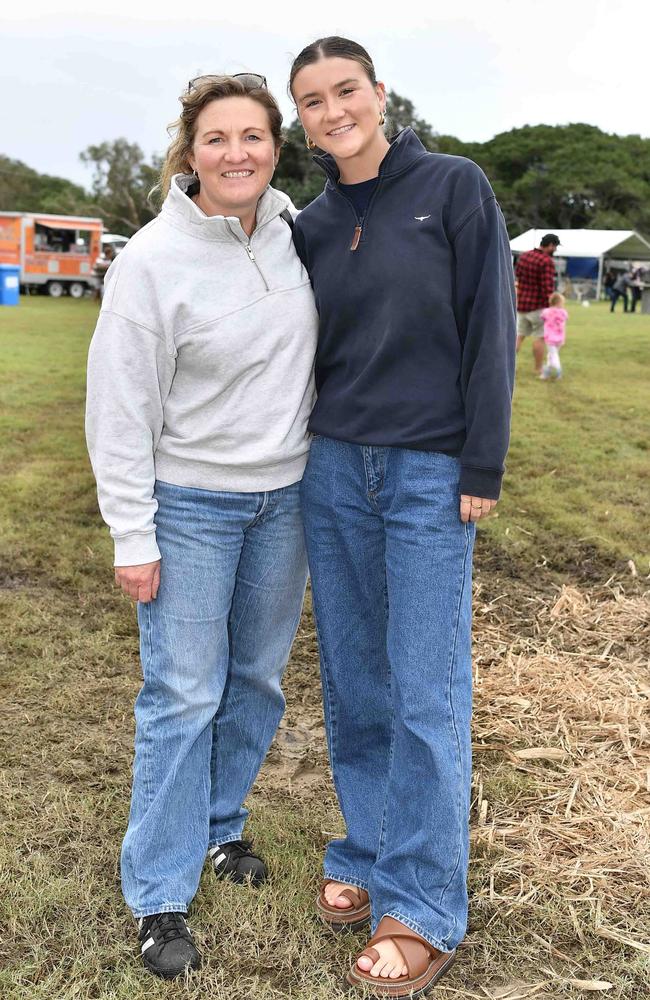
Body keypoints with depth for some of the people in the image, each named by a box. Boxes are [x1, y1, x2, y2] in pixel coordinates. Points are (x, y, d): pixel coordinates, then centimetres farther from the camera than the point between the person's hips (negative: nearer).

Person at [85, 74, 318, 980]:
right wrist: (133, 538, -14)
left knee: (258, 680, 15)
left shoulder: (295, 231, 0)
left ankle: (218, 824, 38)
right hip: (191, 504, -5)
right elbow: (121, 410, -13)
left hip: (284, 496, 5)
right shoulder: (153, 261, -16)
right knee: (184, 696, 0)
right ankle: (160, 896, 15)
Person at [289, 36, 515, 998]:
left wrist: (483, 466, -9)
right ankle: (367, 856, 25)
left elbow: (489, 327, -5)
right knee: (354, 682, 9)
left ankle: (423, 908, 10)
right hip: (333, 470, 4)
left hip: (432, 475, -4)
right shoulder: (311, 226, 10)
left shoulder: (455, 187, -2)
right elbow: (305, 349, 14)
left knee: (426, 694, -1)